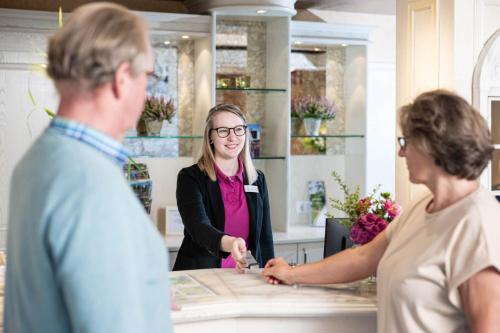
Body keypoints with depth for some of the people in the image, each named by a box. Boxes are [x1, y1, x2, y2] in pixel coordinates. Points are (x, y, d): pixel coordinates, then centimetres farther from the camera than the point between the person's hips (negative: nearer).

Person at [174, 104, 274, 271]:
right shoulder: (190, 177, -2)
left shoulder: (258, 179, 11)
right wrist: (229, 243, -37)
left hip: (245, 276, 3)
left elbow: (265, 238, 14)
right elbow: (198, 226, -18)